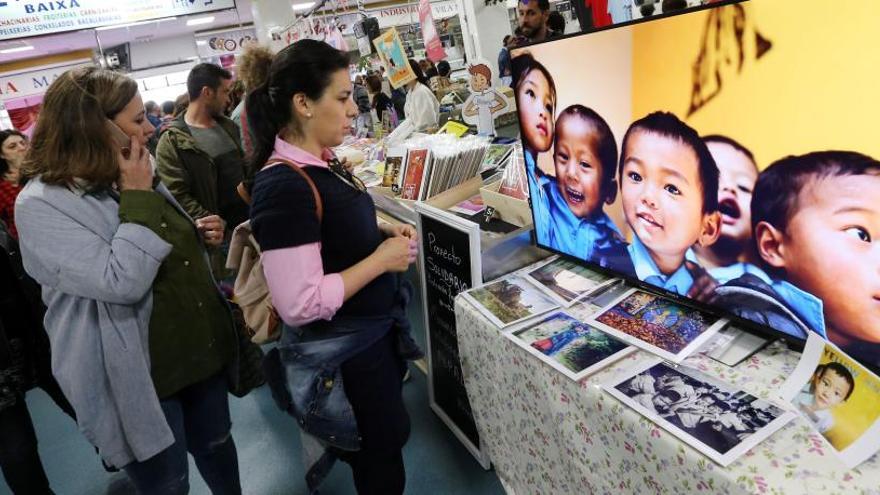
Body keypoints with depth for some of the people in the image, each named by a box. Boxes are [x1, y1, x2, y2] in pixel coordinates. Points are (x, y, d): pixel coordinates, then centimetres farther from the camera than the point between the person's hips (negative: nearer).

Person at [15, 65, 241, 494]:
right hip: (138, 376, -6)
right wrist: (138, 198, -22)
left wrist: (197, 234, 0)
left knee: (217, 447, 23)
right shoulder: (41, 204, -18)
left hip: (200, 349, 7)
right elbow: (121, 283, -30)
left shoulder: (128, 179, 6)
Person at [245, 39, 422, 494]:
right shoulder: (284, 186, -28)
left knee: (385, 438, 29)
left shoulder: (319, 162, 1)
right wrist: (380, 260, -23)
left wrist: (381, 232, 0)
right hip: (339, 351, -9)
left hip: (373, 330, 9)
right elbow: (300, 304, -31)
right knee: (382, 455, 16)